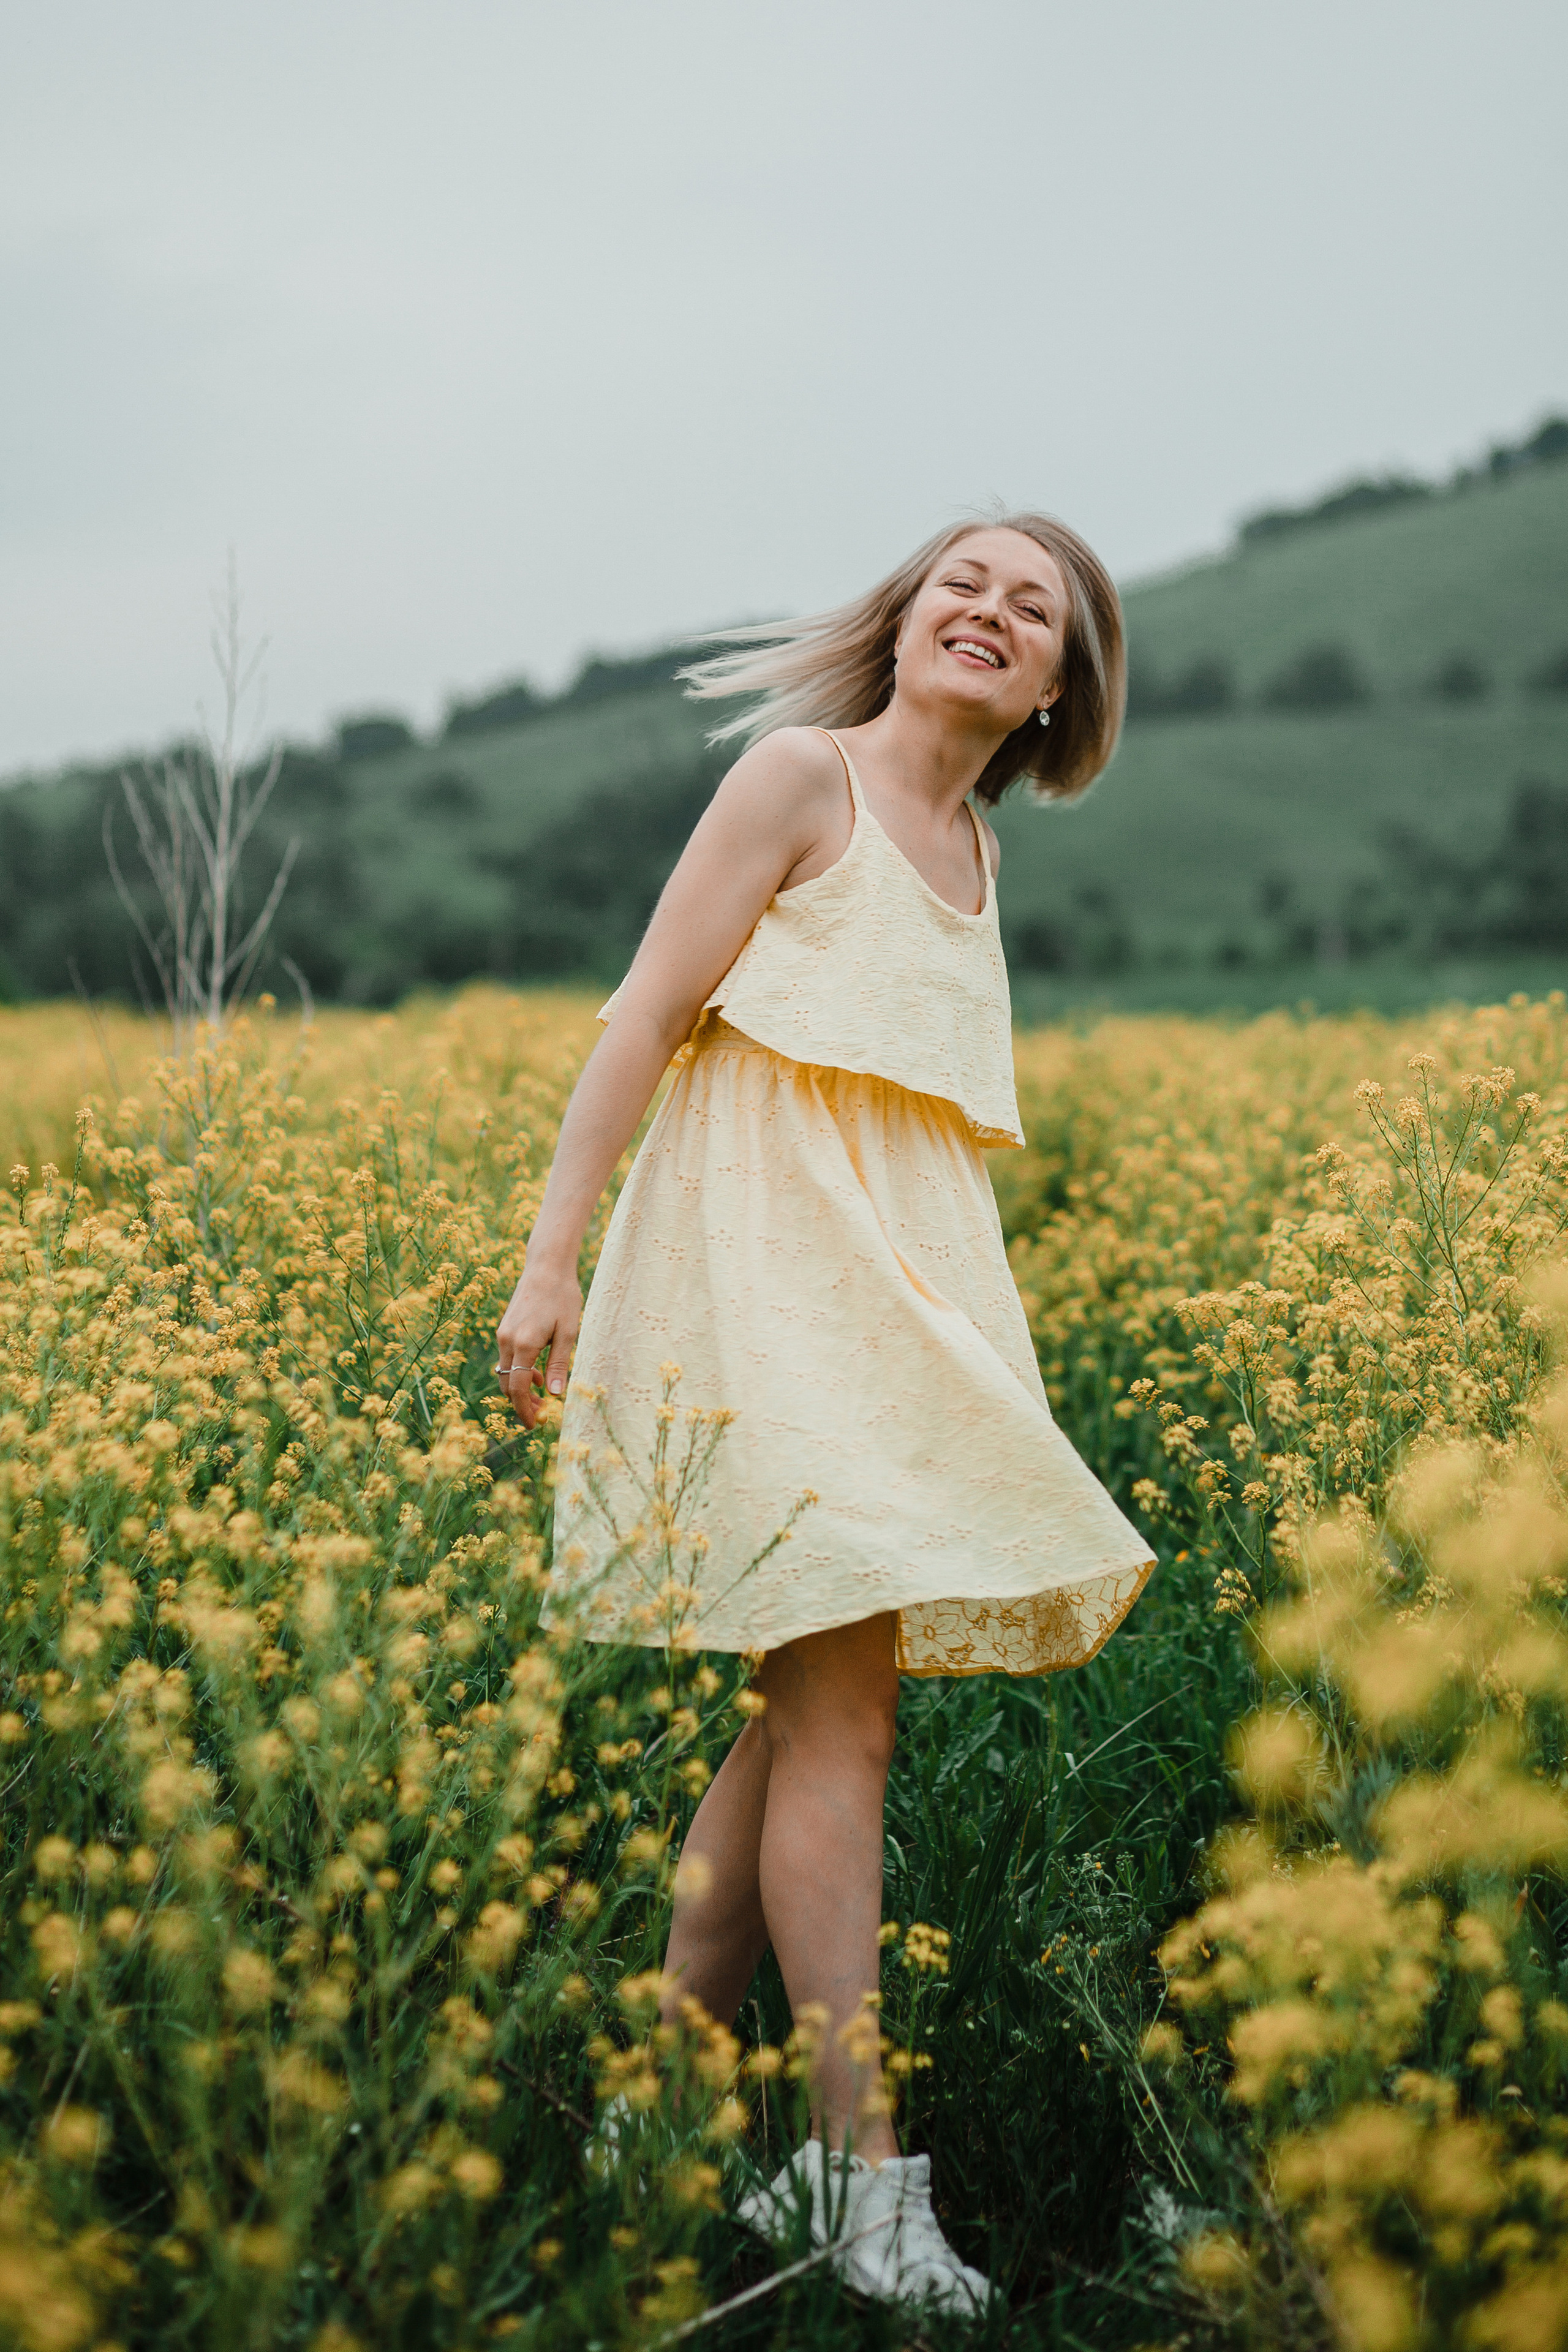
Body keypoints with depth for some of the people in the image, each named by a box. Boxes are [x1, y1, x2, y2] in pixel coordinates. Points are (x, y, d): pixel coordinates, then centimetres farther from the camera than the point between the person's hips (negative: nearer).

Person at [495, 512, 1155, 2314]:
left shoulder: (976, 849, 18)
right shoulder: (800, 774, -3)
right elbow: (646, 1016, -8)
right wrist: (549, 1261, -16)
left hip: (906, 1287, 8)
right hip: (765, 1267, -8)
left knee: (817, 1701, 4)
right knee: (845, 1706, -12)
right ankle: (862, 2173, -9)